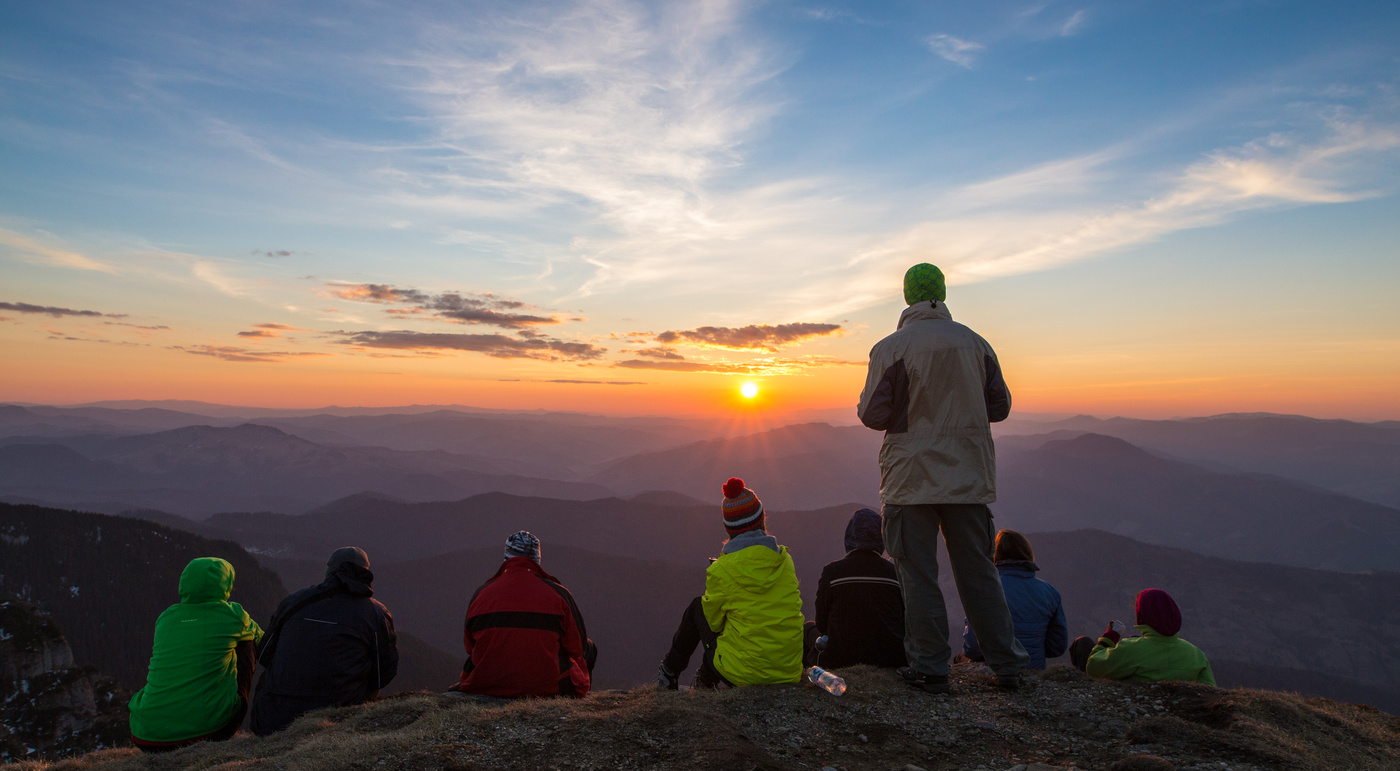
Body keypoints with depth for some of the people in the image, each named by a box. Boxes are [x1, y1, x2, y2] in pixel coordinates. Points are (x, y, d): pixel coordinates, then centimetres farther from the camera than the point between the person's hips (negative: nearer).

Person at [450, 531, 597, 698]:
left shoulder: (480, 595, -1)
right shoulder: (558, 594, -8)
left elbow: (470, 646, 12)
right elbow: (577, 646, -1)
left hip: (488, 686, 3)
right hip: (548, 687, -3)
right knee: (588, 648, 23)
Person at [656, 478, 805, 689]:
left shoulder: (722, 570, -11)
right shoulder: (785, 559, 0)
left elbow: (713, 622, 1)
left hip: (743, 674, -4)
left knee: (697, 606, 17)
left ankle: (670, 672, 35)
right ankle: (706, 676, 44)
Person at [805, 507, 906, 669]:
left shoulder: (831, 571, -11)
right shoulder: (893, 571, -5)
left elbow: (822, 623, 0)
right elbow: (903, 621, 6)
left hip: (841, 658, -2)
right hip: (891, 659, 3)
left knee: (809, 627, 27)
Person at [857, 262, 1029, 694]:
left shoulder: (890, 348, -8)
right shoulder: (975, 343, 4)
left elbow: (872, 415, -11)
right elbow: (999, 406, 9)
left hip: (913, 477, -4)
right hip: (970, 477, 4)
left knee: (918, 575, 5)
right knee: (978, 572, 13)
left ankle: (929, 668, 9)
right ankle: (1007, 666, 20)